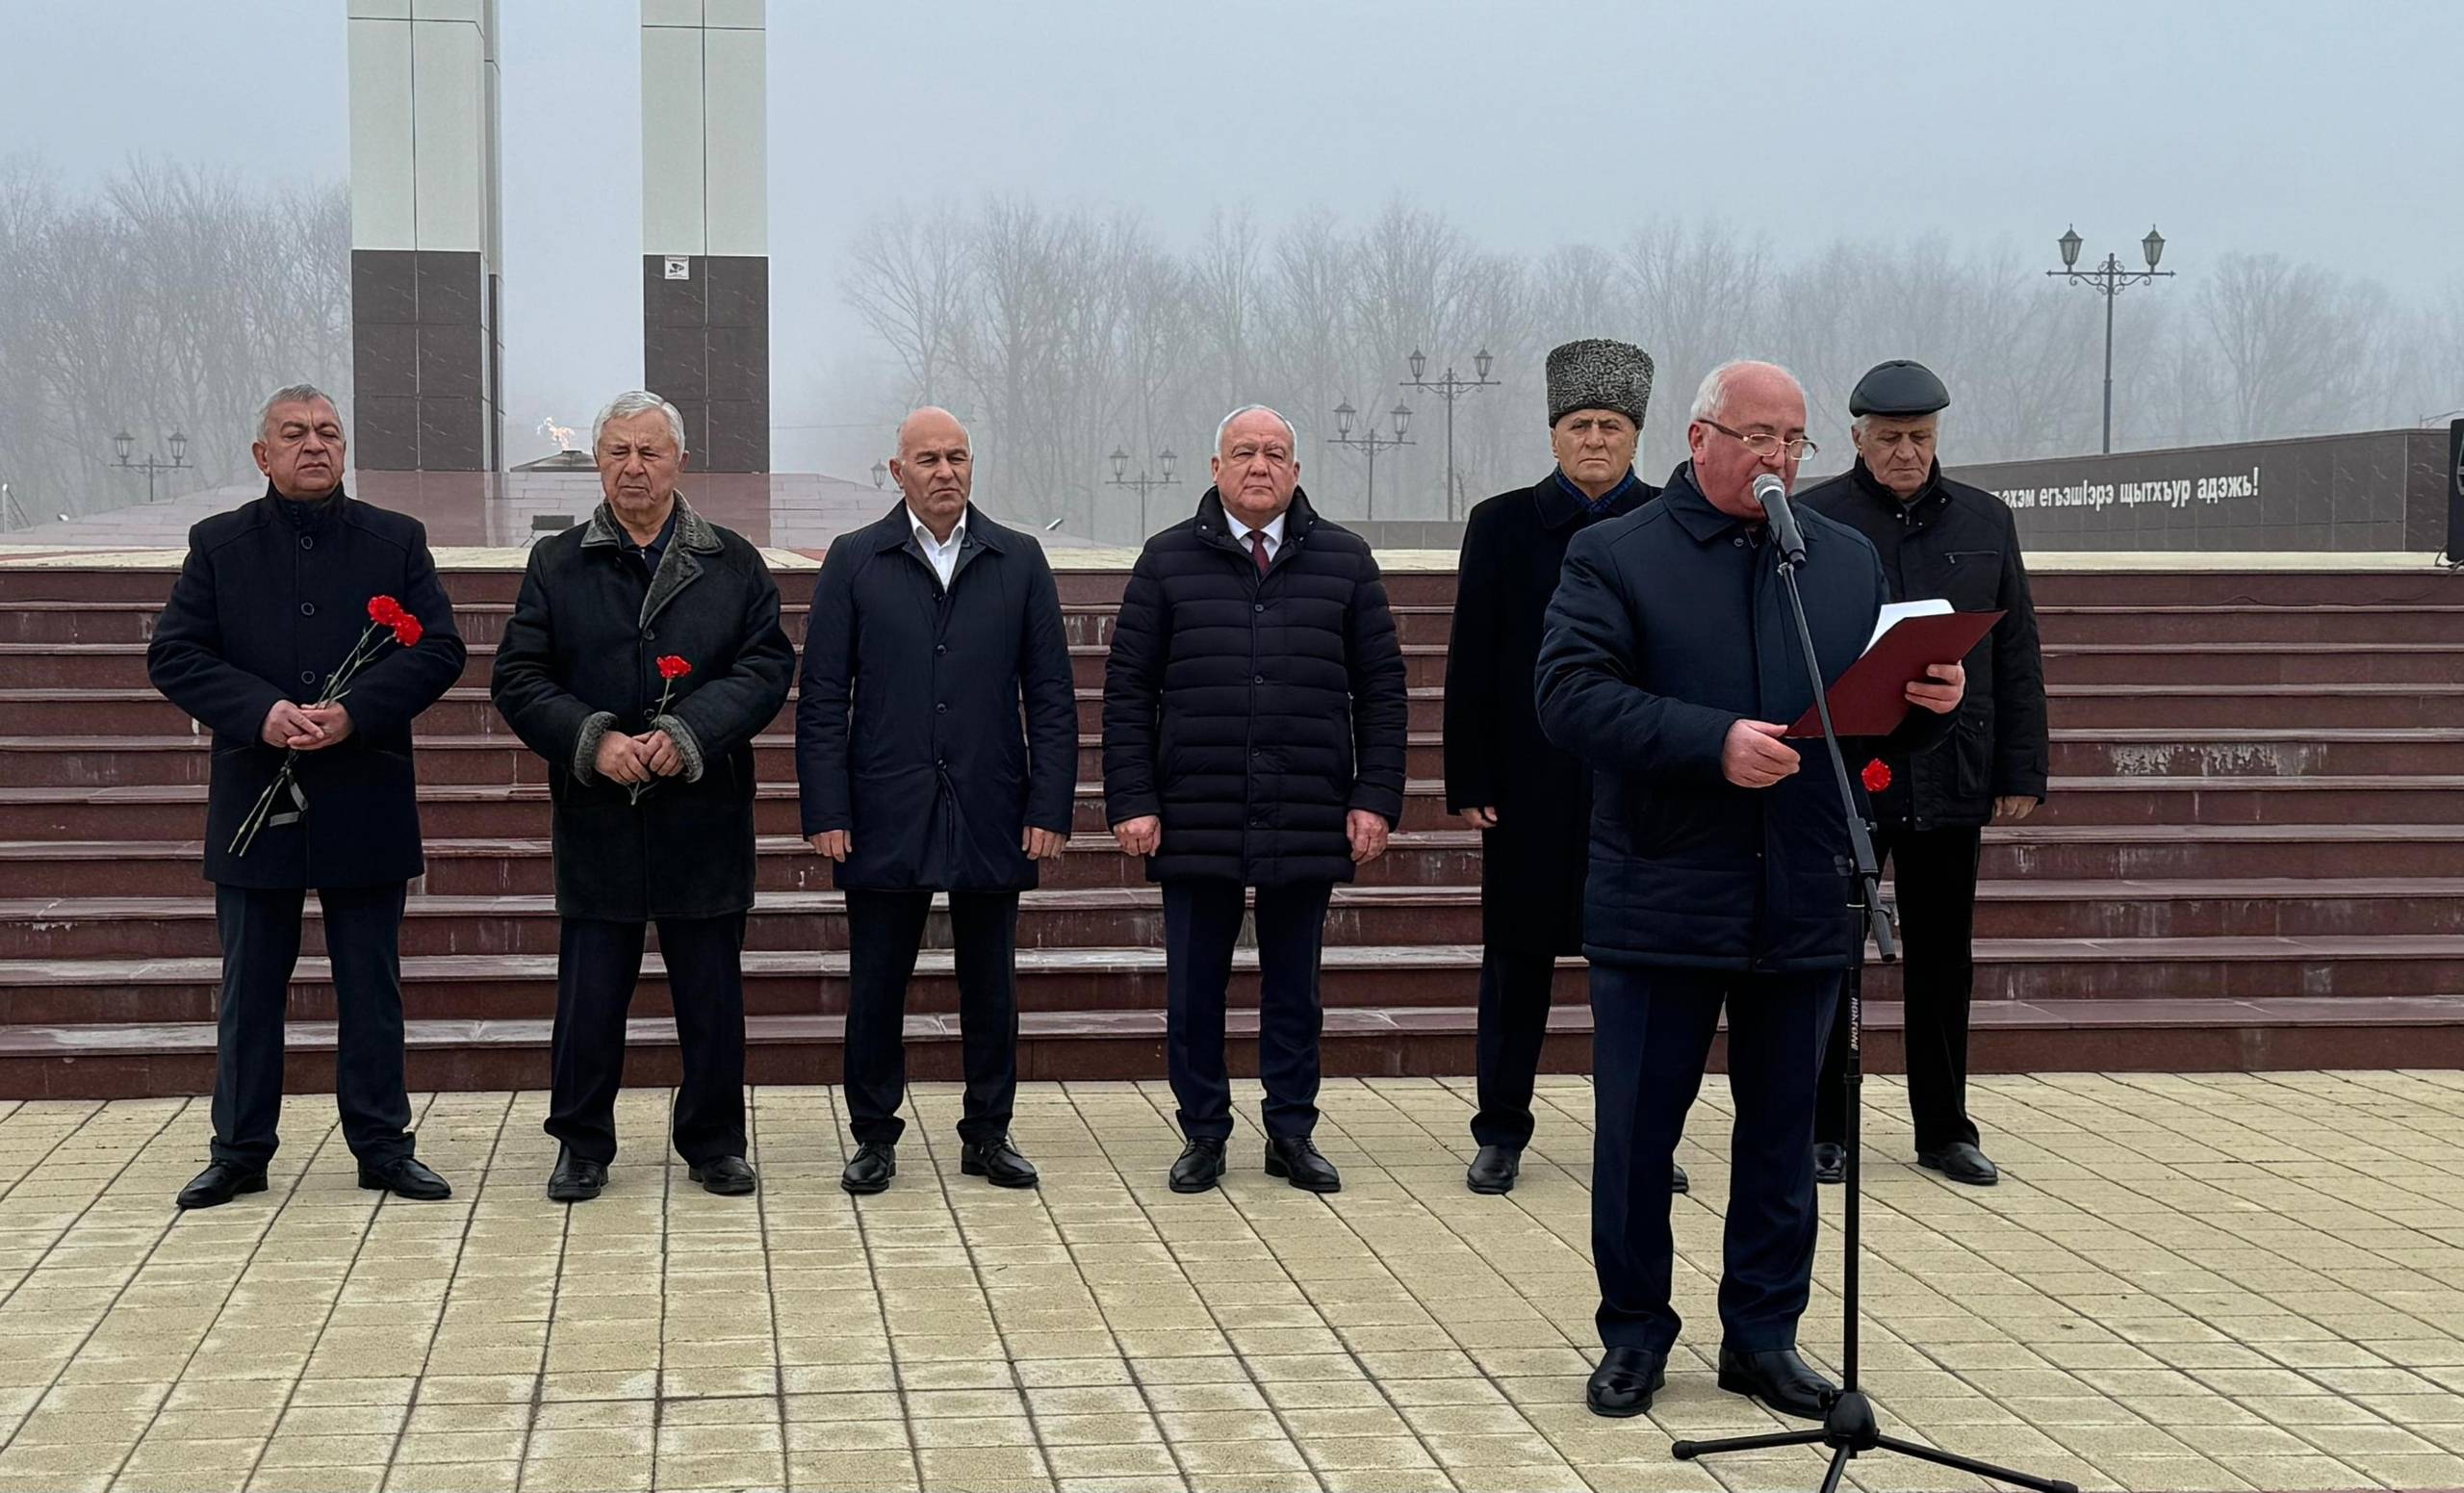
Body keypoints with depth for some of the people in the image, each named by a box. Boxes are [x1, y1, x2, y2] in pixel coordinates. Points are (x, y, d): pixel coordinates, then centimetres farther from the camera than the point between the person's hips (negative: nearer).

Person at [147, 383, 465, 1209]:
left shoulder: (397, 541, 5)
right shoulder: (218, 544, 4)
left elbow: (439, 649, -3)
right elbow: (173, 654, -3)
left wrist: (356, 712, -17)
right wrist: (261, 712, -18)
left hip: (365, 802, 0)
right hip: (255, 802, 0)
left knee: (372, 987, 7)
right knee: (249, 987, 7)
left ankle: (382, 1146, 16)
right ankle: (239, 1149, 17)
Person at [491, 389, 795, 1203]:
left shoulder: (735, 565, 5)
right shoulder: (556, 564, 5)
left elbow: (767, 666, -3)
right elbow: (518, 679, 1)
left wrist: (687, 734, -17)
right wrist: (593, 741, -15)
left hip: (704, 817, 0)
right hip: (597, 821, 0)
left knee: (713, 994, 7)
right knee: (590, 991, 4)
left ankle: (714, 1142, 20)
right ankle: (582, 1144, 17)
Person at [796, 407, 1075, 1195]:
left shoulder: (1019, 561, 6)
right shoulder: (854, 561, 3)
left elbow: (1051, 697, 5)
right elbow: (823, 700, 1)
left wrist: (1050, 808, -3)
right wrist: (827, 813, -7)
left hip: (991, 816, 1)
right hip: (885, 818, -1)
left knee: (990, 988, 9)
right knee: (876, 987, 5)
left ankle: (988, 1135, 20)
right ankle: (874, 1138, 16)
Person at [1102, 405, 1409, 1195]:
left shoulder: (1343, 559, 7)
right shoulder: (1169, 560, 4)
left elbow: (1382, 689, 7)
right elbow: (1127, 691, 3)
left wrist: (1376, 798, -1)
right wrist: (1132, 801, -4)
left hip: (1309, 825, 1)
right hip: (1195, 824, -1)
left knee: (1294, 989, 10)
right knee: (1194, 990, 5)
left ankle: (1292, 1133, 21)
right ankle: (1204, 1134, 17)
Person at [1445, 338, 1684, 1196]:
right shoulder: (1502, 524, 4)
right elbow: (1471, 664, 2)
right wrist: (1469, 784, -4)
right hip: (1532, 783, -1)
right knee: (1518, 959, 6)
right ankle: (1500, 1136, 15)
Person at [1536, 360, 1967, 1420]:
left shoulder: (1850, 562, 12)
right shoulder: (1614, 558, -1)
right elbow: (1570, 696, -15)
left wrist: (1929, 704, -11)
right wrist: (1714, 742, -24)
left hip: (1804, 905, 3)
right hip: (1662, 904, -3)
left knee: (1781, 1132, 11)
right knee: (1636, 1130, 5)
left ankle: (1764, 1334, 23)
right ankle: (1635, 1334, 20)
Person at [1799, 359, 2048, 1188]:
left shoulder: (1984, 522, 9)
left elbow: (2016, 657, 10)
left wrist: (2022, 772, 5)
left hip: (1950, 778, 3)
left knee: (1943, 957, 10)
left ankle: (1944, 1128, 21)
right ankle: (1822, 1131, 14)